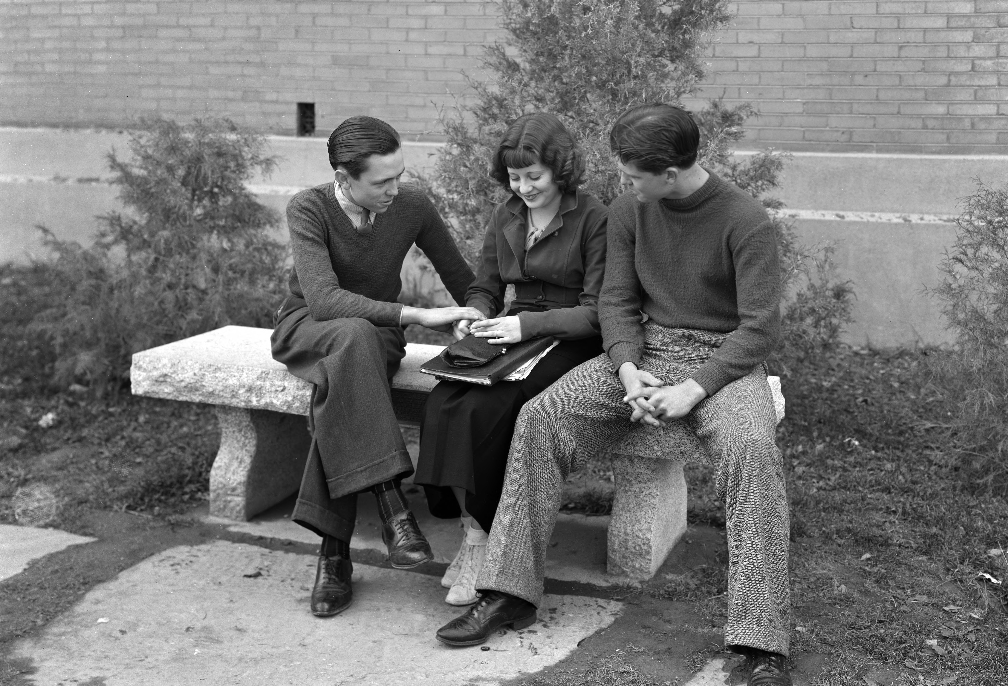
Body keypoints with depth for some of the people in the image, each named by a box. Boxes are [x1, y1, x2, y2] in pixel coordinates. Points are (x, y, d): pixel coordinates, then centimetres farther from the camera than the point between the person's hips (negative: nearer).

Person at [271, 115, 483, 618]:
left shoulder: (412, 207, -10)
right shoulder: (309, 209, -20)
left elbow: (461, 280, 5)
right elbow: (323, 299, -33)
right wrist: (418, 315, -37)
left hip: (376, 335, 2)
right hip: (305, 330, -2)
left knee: (340, 388, -35)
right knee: (354, 338, -39)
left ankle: (333, 551, -29)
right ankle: (391, 508, -41)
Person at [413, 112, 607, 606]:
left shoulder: (595, 220, -5)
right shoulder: (505, 218, 15)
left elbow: (597, 312, -10)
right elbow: (484, 288, 21)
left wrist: (529, 324, -21)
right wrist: (475, 317, -3)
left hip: (569, 343, -5)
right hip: (510, 338, 6)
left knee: (485, 409, -30)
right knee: (443, 403, -24)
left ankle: (479, 534, -15)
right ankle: (472, 527, -18)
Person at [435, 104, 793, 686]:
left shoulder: (746, 222, -13)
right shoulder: (629, 211, 3)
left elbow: (760, 327, -15)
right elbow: (617, 301, 5)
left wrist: (693, 390, -24)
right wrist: (629, 372, -14)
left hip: (724, 359, -4)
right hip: (646, 350, 5)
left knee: (751, 448, -36)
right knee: (540, 417, -17)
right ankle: (510, 594, -11)